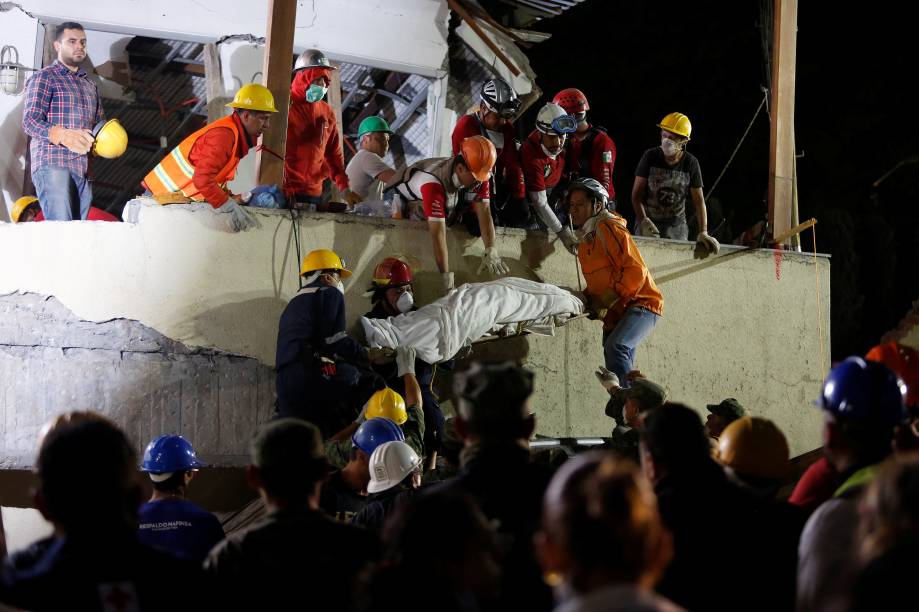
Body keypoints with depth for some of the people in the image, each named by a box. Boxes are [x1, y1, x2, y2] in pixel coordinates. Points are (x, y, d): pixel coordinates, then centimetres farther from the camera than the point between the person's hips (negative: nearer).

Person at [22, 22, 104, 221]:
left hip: (84, 168, 7)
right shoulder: (44, 77, 4)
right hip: (53, 164, -7)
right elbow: (30, 121, -6)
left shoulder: (90, 85, 26)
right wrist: (63, 136, -23)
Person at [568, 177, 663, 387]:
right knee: (619, 368, 10)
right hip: (615, 313, 10)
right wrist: (588, 298, 4)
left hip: (640, 305, -10)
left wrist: (608, 299, -22)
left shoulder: (609, 228, -13)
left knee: (615, 348, -31)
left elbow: (636, 271, -21)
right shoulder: (584, 239, 16)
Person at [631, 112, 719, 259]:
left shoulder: (691, 163, -3)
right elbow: (636, 193, -4)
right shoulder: (650, 157, -4)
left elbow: (699, 201, -2)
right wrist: (644, 221, -19)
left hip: (677, 224, 1)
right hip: (648, 221, -1)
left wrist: (703, 232, -13)